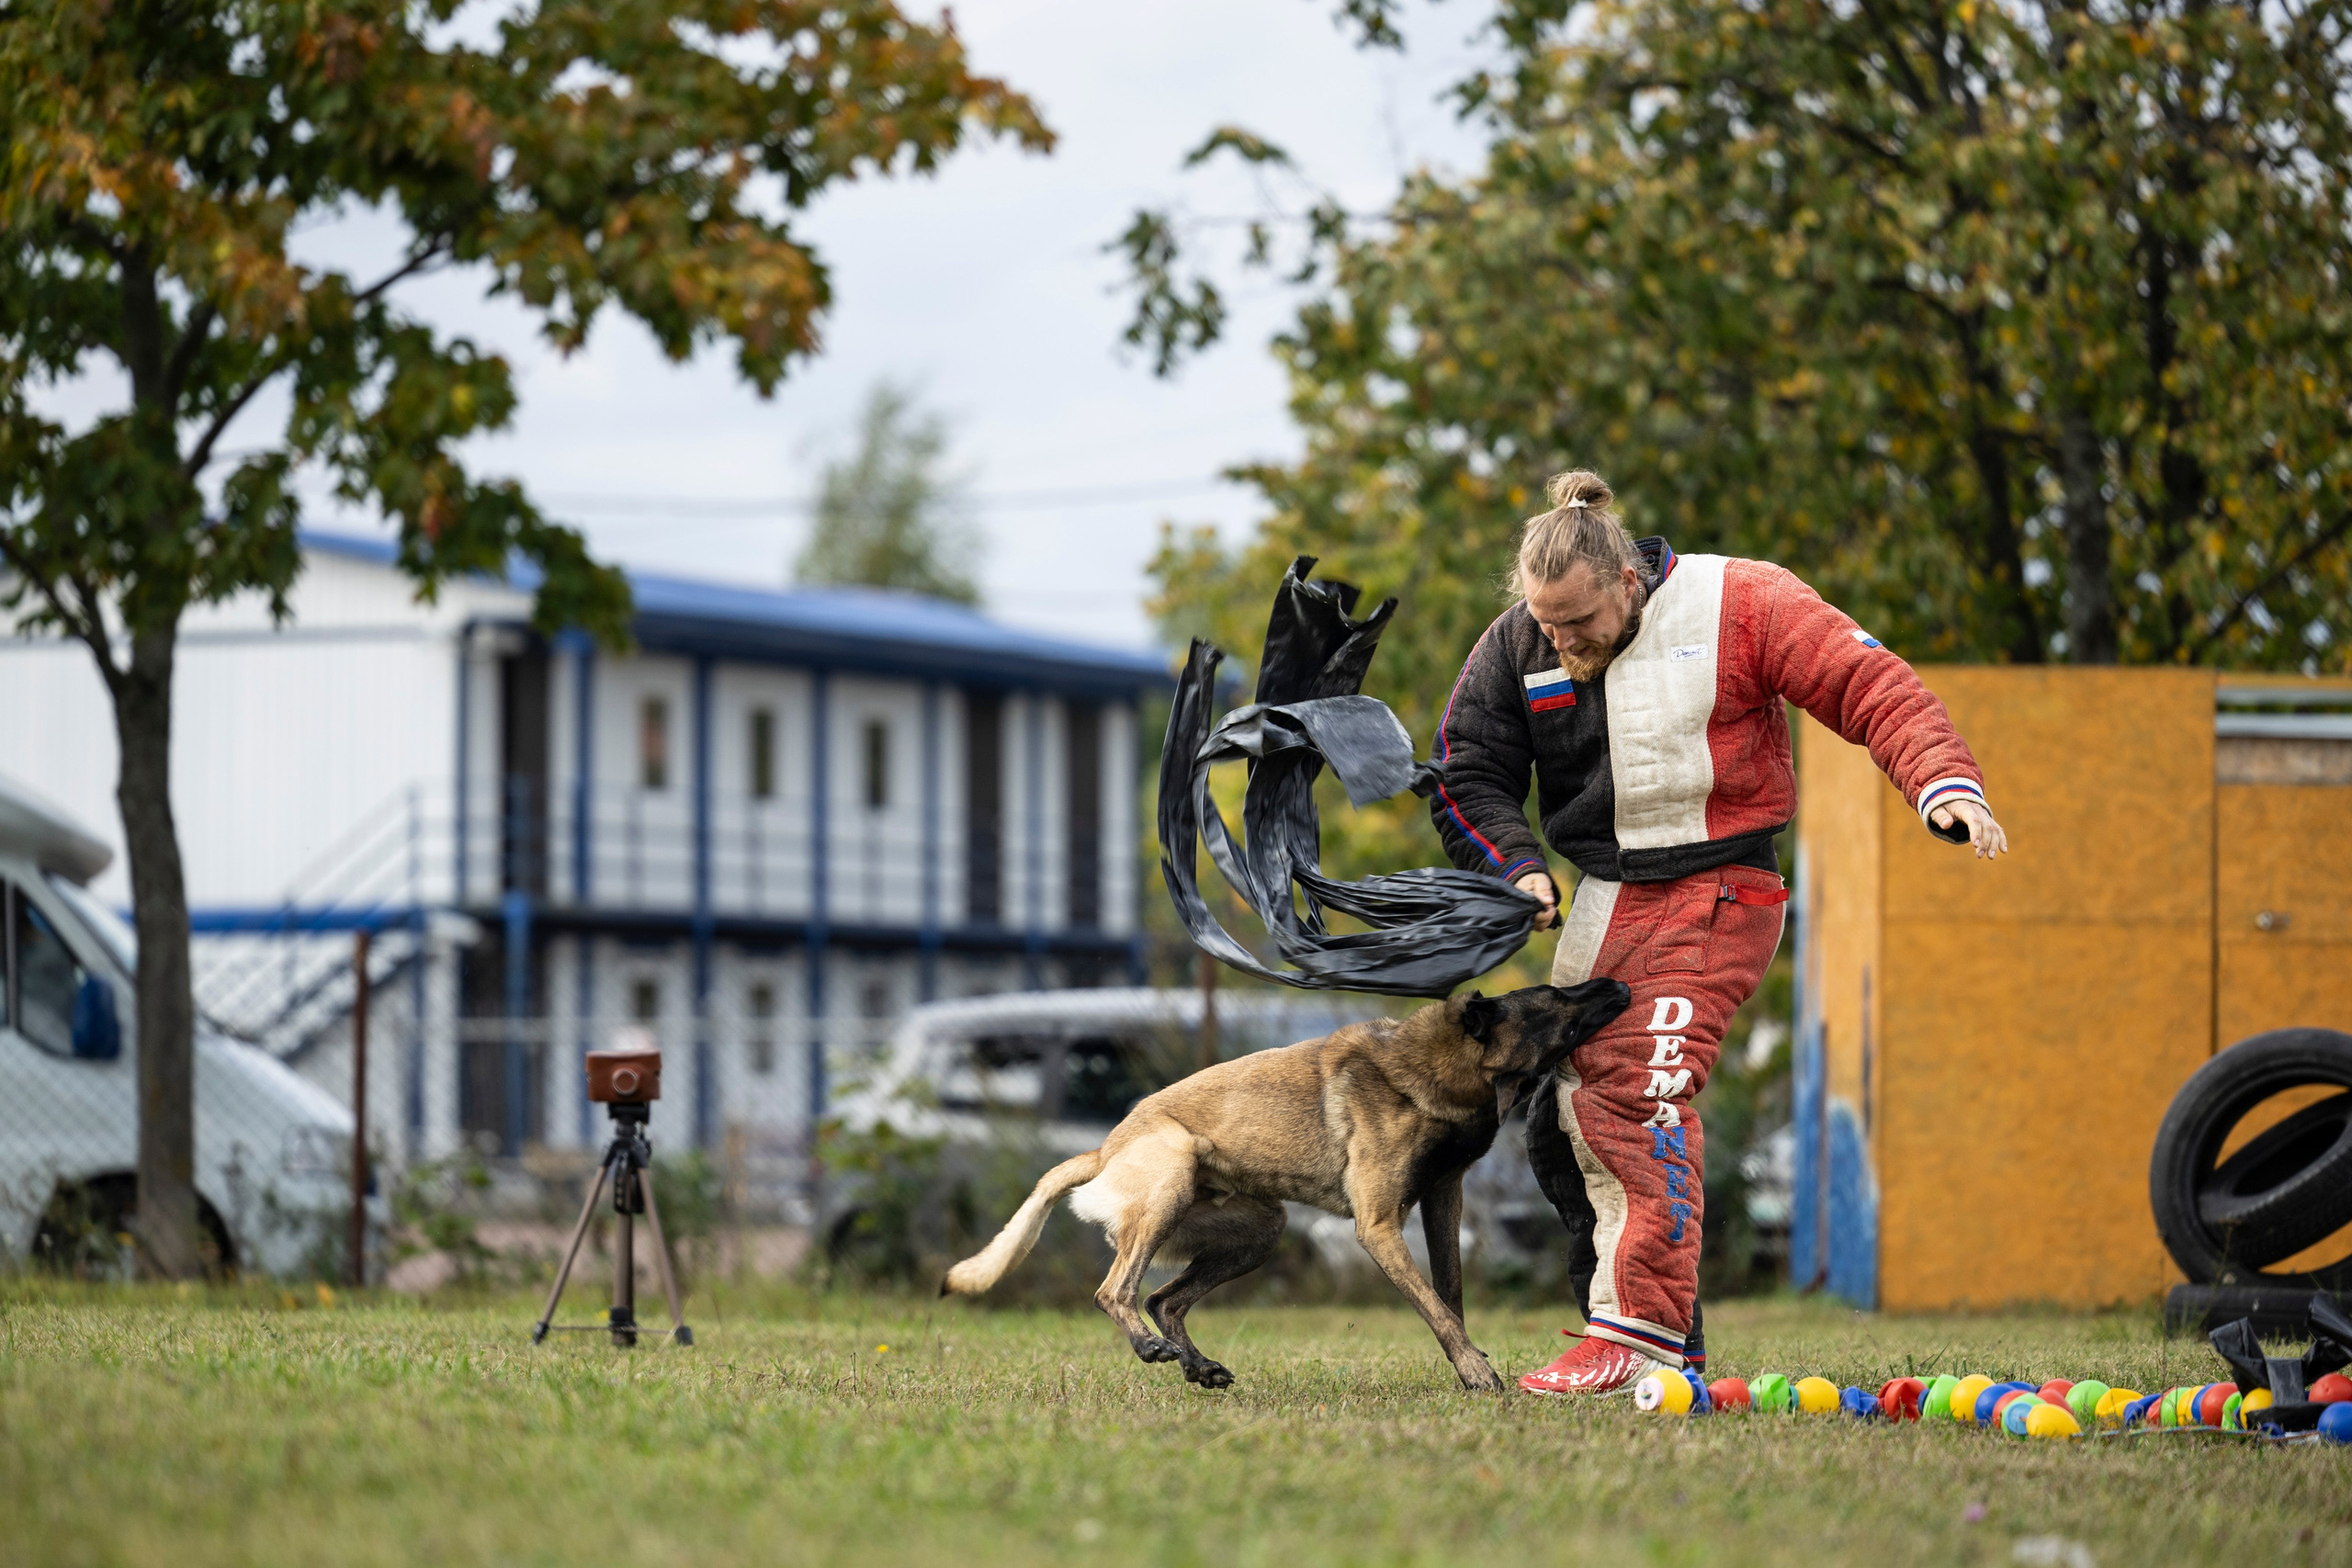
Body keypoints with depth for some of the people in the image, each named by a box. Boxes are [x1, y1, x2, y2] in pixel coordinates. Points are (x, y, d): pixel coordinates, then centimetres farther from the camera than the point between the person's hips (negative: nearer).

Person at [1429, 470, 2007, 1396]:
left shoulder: (1737, 606, -11)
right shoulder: (1513, 647, 2)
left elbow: (1871, 687, -12)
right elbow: (1469, 776, 9)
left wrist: (1944, 783, -27)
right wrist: (1518, 867, -9)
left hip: (1714, 893, -6)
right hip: (1600, 900, 6)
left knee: (1642, 1093, -23)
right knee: (1563, 1121, 3)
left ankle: (1642, 1334, -25)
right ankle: (1669, 1349, 12)